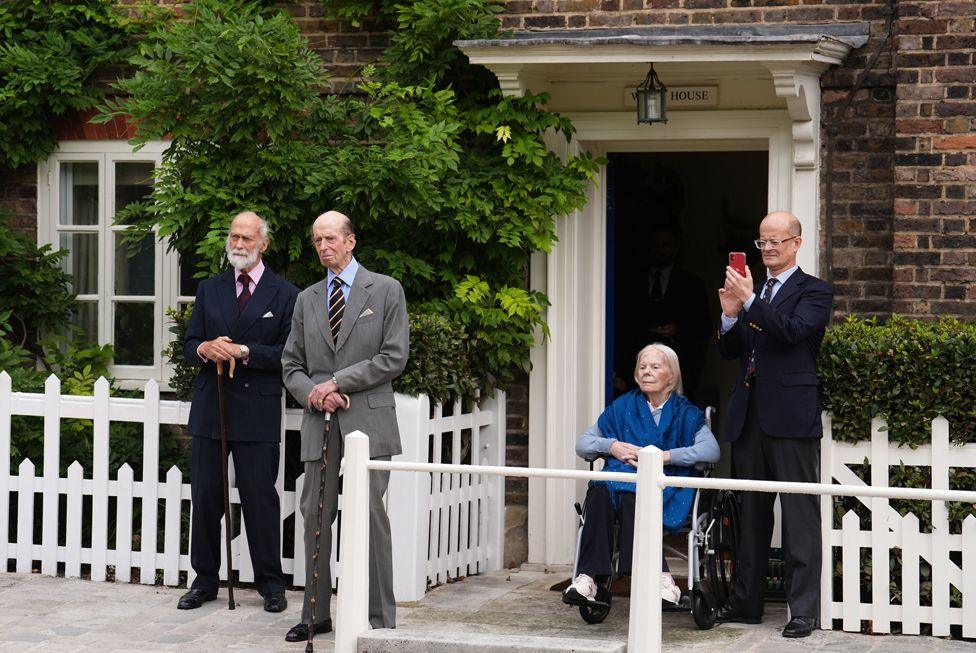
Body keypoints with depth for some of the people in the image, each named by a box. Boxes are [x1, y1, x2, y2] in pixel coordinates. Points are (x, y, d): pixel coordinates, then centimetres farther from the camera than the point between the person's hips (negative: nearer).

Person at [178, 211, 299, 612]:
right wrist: (205, 349, -11)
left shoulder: (285, 295, 2)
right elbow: (189, 345, 12)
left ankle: (270, 583, 7)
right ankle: (204, 580, 14)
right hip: (210, 408, 4)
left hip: (257, 410, -4)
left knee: (260, 497, -2)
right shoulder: (209, 290, 15)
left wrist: (244, 351, -16)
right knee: (205, 496, 5)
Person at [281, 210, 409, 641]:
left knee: (370, 516, -6)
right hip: (320, 424, 4)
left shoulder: (386, 290, 5)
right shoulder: (307, 300, 17)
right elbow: (292, 365, 17)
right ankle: (316, 614, 10)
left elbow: (394, 358, -3)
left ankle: (380, 618, 0)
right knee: (315, 517, 3)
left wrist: (336, 383, -8)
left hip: (368, 420, -4)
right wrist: (312, 393, -5)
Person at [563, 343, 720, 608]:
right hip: (621, 475, 3)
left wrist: (663, 456, -14)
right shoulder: (623, 407, 23)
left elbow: (711, 450, -6)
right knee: (599, 492, -34)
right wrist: (612, 446, -2)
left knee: (631, 496, -37)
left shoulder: (686, 413, 13)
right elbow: (582, 445, 19)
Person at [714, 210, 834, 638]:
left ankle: (804, 610, -3)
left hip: (791, 418, -7)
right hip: (749, 418, 7)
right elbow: (729, 351, 14)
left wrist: (750, 301, -22)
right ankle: (746, 603, 22)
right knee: (750, 515, 14)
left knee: (799, 516, -5)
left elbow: (793, 331, -19)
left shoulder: (813, 292, -1)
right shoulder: (751, 289, 16)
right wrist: (730, 316, -4)